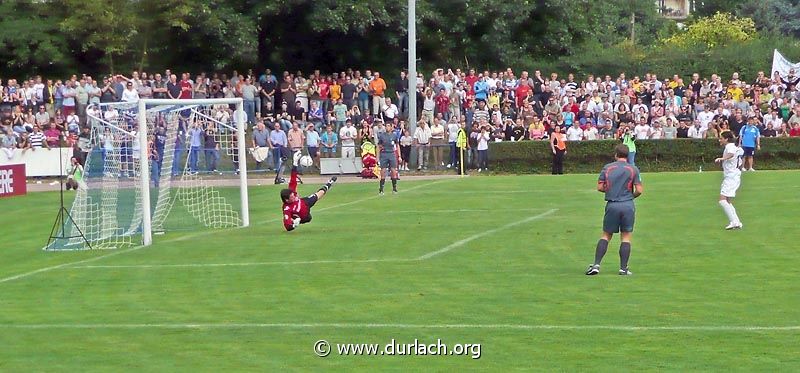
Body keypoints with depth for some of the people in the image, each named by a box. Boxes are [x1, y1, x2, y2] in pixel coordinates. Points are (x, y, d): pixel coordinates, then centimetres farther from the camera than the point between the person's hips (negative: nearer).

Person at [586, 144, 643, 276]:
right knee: (626, 237, 6)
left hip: (612, 205, 1)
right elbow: (639, 190, -5)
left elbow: (600, 187, 4)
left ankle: (596, 265, 1)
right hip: (628, 205, -1)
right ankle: (623, 268, 2)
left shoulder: (607, 168, 5)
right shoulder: (633, 169, 0)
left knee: (606, 235, 11)